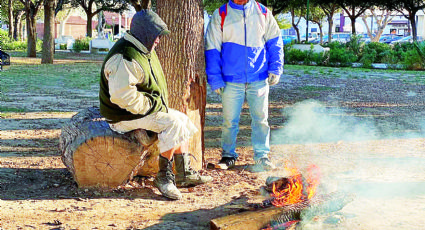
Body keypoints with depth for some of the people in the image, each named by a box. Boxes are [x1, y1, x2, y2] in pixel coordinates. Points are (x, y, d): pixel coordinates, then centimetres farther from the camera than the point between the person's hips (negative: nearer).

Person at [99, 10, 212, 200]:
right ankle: (164, 176, -16)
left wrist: (159, 105, 11)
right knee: (173, 123, -23)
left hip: (145, 109, 11)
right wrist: (152, 105, -23)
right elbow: (122, 95, -33)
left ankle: (184, 174, 8)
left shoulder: (143, 50, 12)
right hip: (126, 115, -11)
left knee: (182, 120, 8)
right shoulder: (124, 59, -24)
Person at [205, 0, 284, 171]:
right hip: (232, 80, -1)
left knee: (261, 118, 4)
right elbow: (212, 49, 1)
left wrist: (275, 69, 2)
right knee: (229, 120, 4)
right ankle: (228, 155, 21)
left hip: (259, 79, 1)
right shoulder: (220, 16, 1)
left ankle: (262, 157, 16)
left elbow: (274, 42, 13)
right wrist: (215, 79, -4)